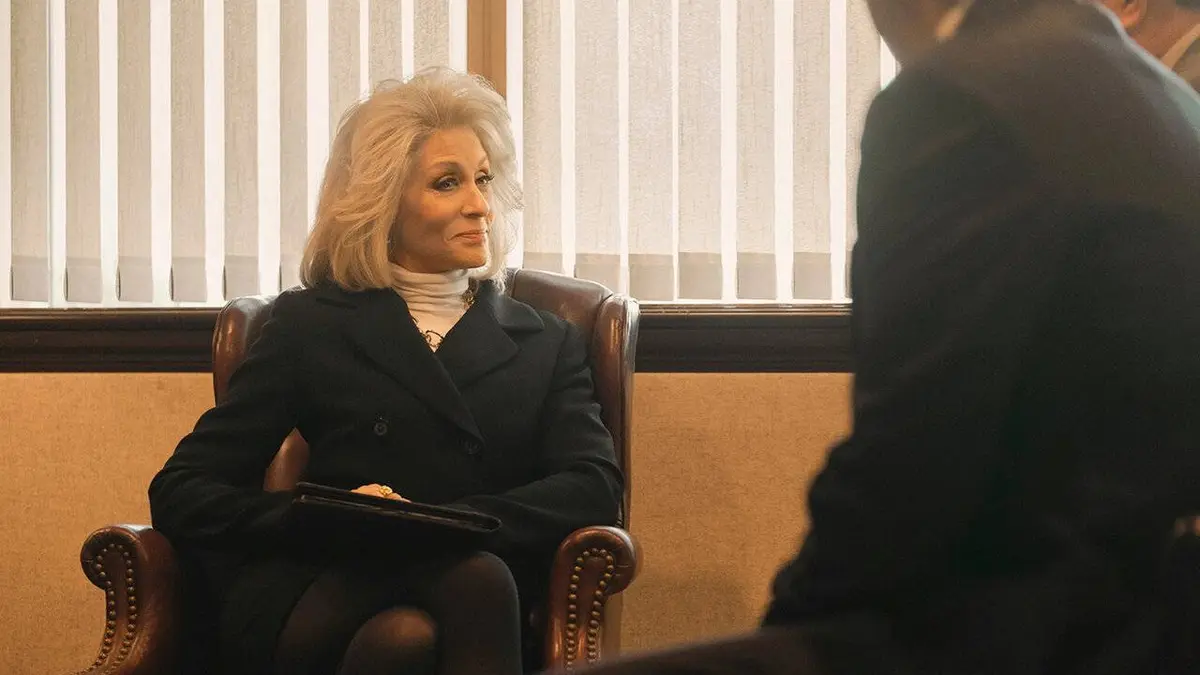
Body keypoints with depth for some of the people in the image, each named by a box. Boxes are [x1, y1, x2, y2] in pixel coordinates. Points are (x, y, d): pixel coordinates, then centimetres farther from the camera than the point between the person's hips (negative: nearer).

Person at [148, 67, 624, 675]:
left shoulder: (547, 344, 23)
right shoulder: (311, 324, 18)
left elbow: (595, 488, 4)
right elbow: (179, 494, 9)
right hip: (319, 599, -1)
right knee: (474, 577, -35)